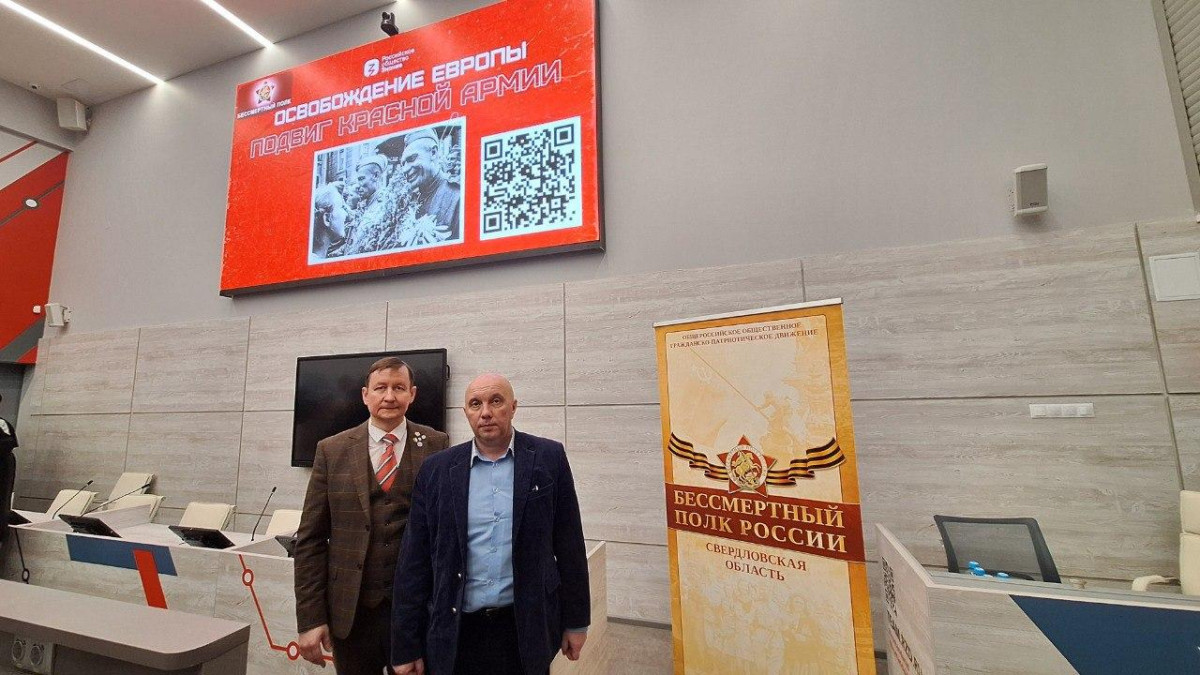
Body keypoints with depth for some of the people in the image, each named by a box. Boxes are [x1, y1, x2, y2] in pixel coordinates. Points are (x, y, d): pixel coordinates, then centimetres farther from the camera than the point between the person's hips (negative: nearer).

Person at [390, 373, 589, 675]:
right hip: (456, 631, 1)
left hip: (528, 628, -1)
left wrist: (576, 620, 2)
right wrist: (406, 645, 1)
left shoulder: (548, 458, -7)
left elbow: (569, 544, -2)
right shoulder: (437, 470, -3)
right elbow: (414, 560, 0)